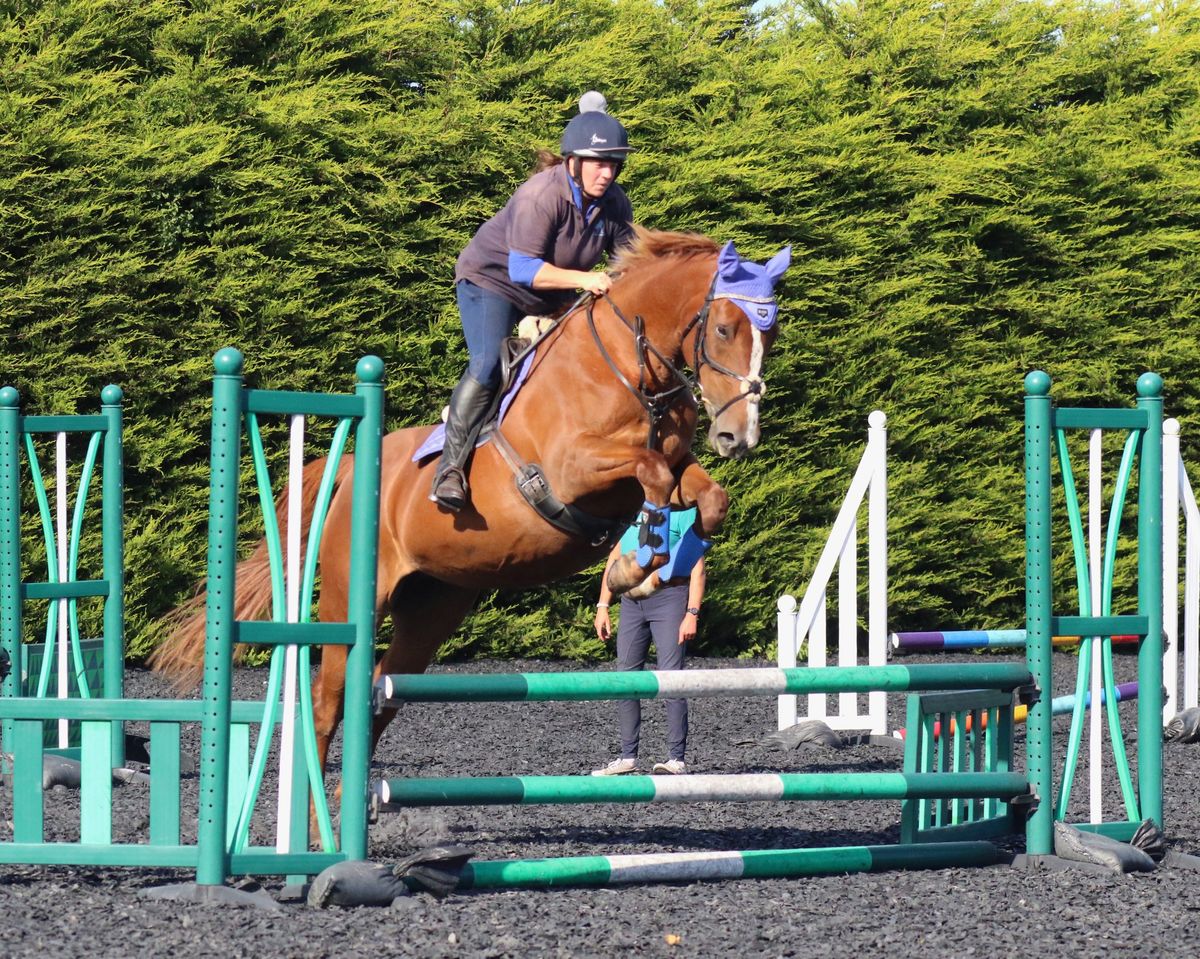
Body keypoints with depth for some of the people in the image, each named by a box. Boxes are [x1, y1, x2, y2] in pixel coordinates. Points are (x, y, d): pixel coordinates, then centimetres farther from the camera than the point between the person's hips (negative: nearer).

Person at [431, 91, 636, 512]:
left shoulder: (614, 204, -10)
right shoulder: (540, 196, -31)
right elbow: (523, 269, -34)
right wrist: (582, 279, -44)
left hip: (551, 300, 8)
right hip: (492, 280, -8)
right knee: (488, 365, -26)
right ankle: (450, 468, -25)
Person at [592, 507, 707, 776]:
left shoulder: (684, 511, -1)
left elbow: (698, 568, -6)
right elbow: (615, 558, 21)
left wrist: (692, 614, -15)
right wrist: (603, 606, 14)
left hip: (669, 598, -6)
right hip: (632, 600, 6)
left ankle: (676, 759, -9)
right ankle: (628, 757, 12)